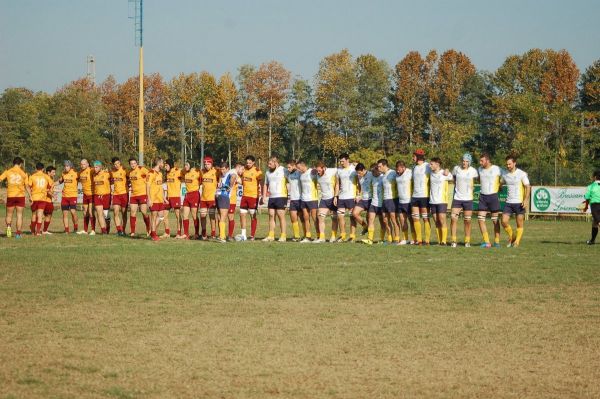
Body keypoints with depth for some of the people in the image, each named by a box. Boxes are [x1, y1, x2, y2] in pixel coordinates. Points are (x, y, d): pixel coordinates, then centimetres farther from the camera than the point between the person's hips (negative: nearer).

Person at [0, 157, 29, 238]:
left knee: (9, 215, 12)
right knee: (19, 215, 5)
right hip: (20, 196, 0)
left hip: (10, 196, 0)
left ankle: (8, 226, -16)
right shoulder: (23, 174, 2)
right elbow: (27, 186, 2)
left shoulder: (7, 172, 1)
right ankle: (18, 233, 0)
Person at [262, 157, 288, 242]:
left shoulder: (283, 170, -5)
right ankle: (271, 236, 10)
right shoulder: (268, 172, 15)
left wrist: (288, 194, -13)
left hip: (281, 197, -6)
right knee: (271, 216, 6)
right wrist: (263, 196, 16)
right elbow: (266, 185, 24)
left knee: (281, 216, -5)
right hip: (271, 197, 7)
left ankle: (283, 236, -1)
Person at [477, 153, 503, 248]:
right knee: (480, 219, -5)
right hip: (482, 196, 5)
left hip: (493, 196, -5)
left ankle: (497, 242, 13)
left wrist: (499, 186, 8)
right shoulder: (480, 169, 7)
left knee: (495, 220, 2)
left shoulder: (496, 169, -8)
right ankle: (487, 242, -1)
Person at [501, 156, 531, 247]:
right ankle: (511, 236, 16)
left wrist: (526, 200, -18)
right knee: (504, 221, -7)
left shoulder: (521, 174, -7)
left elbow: (528, 187, -7)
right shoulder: (504, 174, 6)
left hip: (519, 202, -4)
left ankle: (517, 242, 11)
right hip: (508, 202, 4)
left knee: (519, 224, 0)